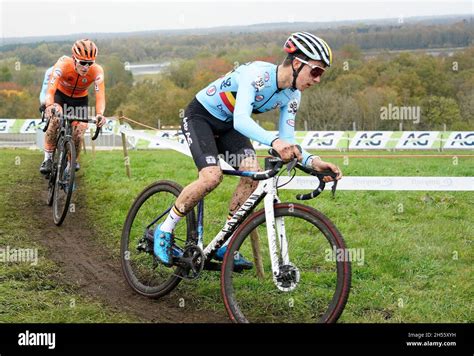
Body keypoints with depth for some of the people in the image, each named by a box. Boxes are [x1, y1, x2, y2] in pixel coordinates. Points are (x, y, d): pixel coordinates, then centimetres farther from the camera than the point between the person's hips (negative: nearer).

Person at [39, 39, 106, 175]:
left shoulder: (97, 71, -30)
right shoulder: (63, 64, -34)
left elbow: (100, 96, -36)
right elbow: (50, 90, -42)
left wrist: (100, 114, -56)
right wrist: (50, 106, -61)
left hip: (80, 99, 2)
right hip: (60, 94, -2)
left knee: (79, 132, -6)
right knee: (54, 119, -30)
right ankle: (48, 158, -17)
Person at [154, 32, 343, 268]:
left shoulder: (292, 95, -8)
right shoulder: (258, 74, -32)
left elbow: (287, 142, -8)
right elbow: (241, 119, -44)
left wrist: (312, 161, -27)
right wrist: (274, 141, -61)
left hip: (227, 125, 7)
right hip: (200, 116, -7)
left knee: (253, 173, -15)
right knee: (212, 176, -26)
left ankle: (226, 245, -4)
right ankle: (165, 231, -6)